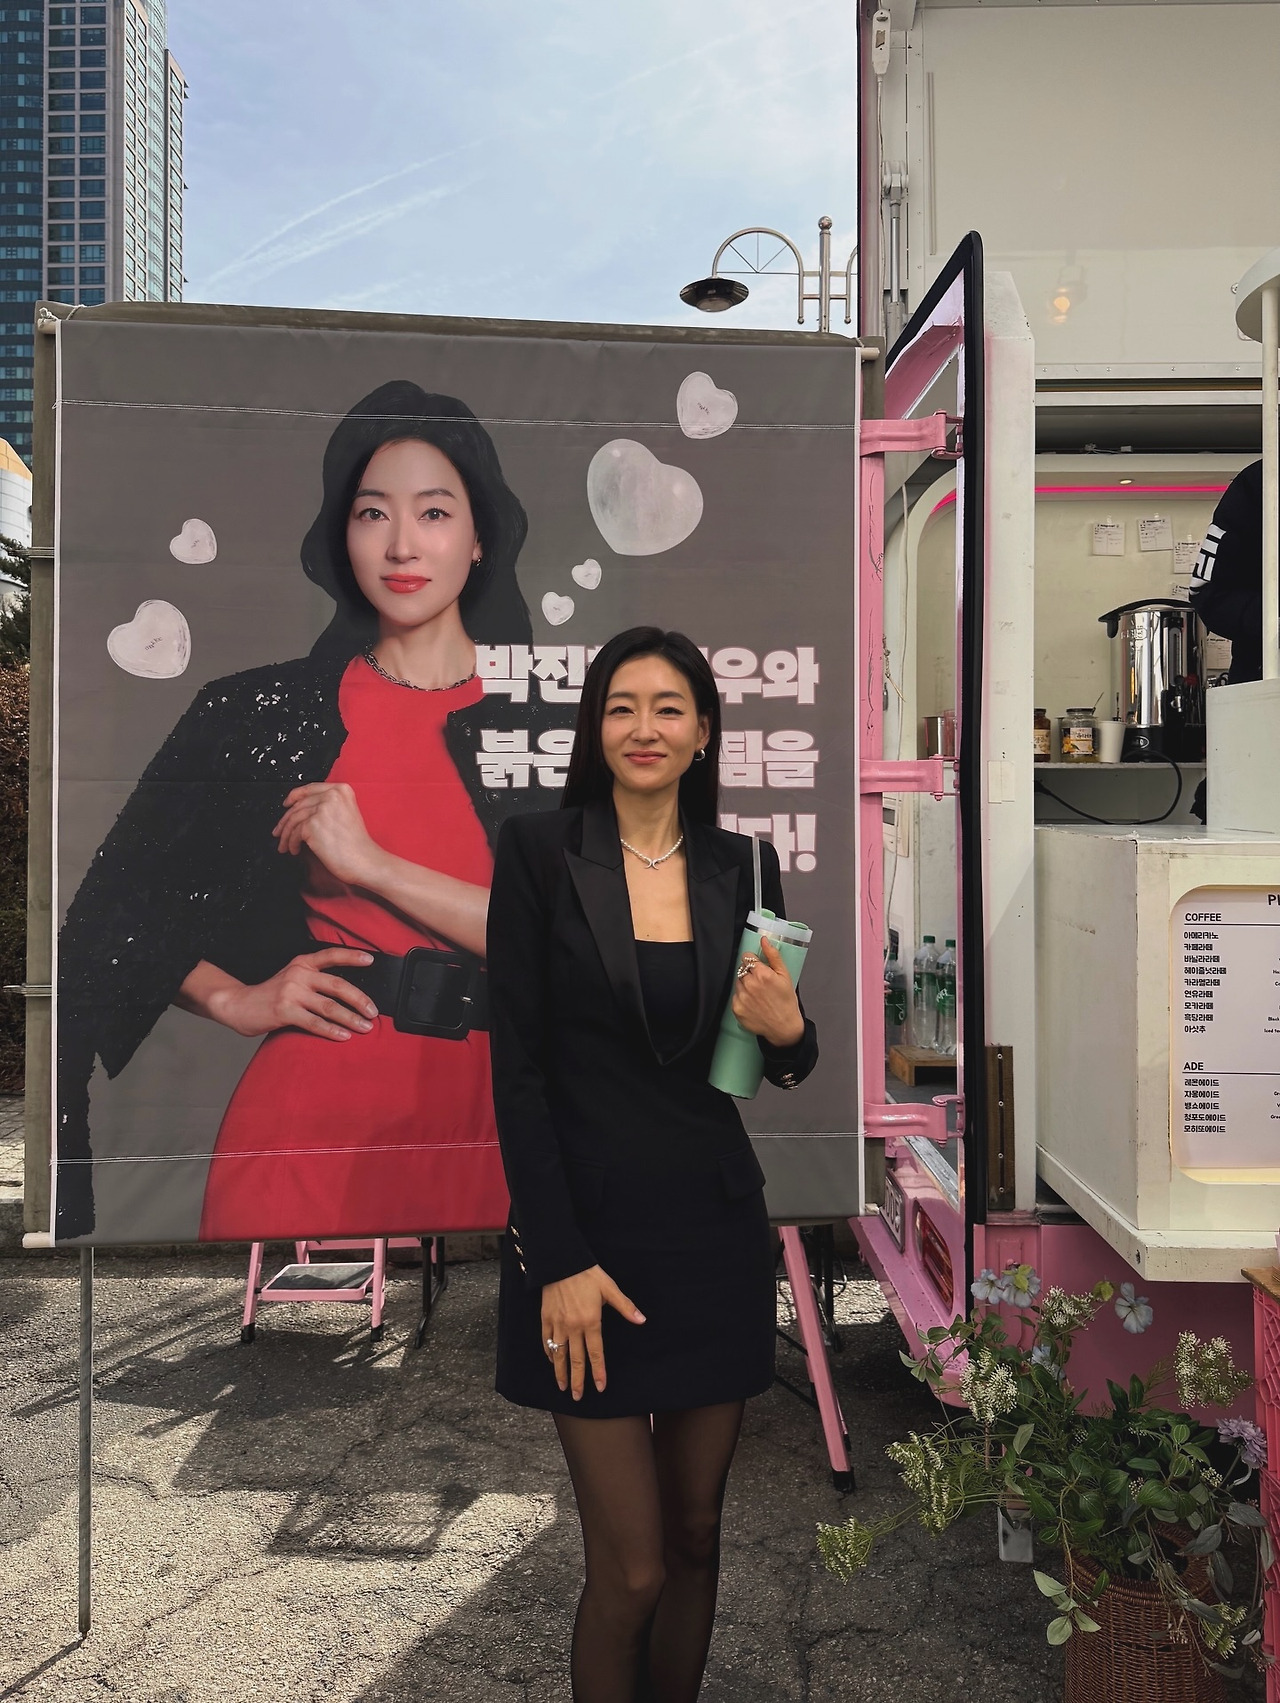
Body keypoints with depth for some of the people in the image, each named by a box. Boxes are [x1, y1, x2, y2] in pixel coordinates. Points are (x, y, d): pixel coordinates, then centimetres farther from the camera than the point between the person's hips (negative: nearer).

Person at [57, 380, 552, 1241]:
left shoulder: (550, 720, 0)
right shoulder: (263, 709, 1)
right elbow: (120, 914, 9)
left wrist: (372, 865, -14)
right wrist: (235, 999, -6)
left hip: (486, 1112, 1)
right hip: (311, 1111, 0)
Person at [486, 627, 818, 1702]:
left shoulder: (742, 865, 4)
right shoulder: (538, 851, -6)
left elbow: (780, 1065, 12)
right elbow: (517, 1068, -9)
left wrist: (790, 1032, -12)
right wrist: (559, 1260, -13)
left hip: (715, 1227, 4)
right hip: (587, 1229, -3)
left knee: (697, 1534, 17)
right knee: (631, 1568, 4)